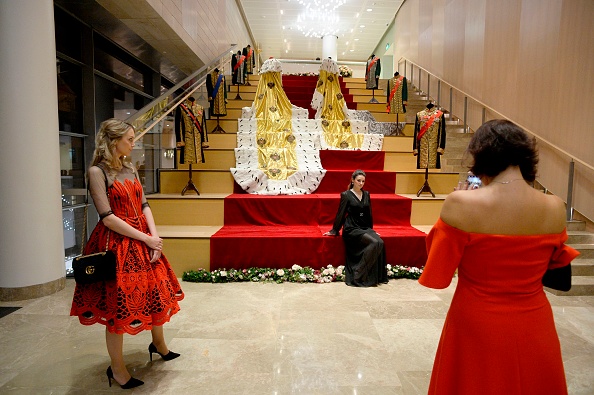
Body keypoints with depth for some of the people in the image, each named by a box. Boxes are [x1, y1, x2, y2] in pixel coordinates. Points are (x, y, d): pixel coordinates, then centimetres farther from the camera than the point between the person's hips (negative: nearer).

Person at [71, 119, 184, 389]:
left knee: (155, 294, 16)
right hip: (116, 243, -7)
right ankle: (117, 369, 22)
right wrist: (146, 239, -15)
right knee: (118, 305, 3)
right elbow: (107, 217, -17)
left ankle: (158, 345, 39)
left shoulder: (129, 169, 11)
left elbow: (144, 206, 8)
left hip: (144, 240, 7)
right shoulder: (98, 171, -11)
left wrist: (155, 237, -6)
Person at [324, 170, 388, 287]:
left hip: (365, 228, 6)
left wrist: (371, 230, 23)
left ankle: (377, 277, -14)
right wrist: (334, 231, 5)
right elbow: (340, 214, 1)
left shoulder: (366, 194, 14)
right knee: (374, 243, -28)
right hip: (352, 228, -5)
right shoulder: (346, 195, -2)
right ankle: (359, 276, -18)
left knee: (380, 243, -23)